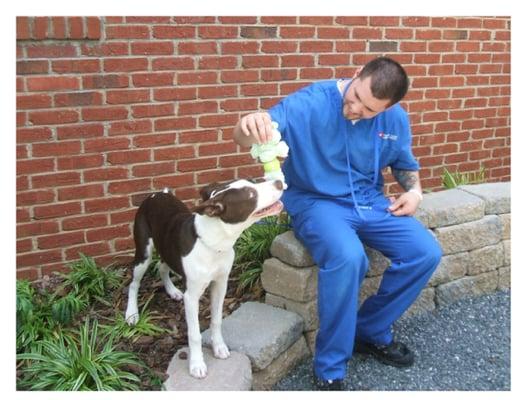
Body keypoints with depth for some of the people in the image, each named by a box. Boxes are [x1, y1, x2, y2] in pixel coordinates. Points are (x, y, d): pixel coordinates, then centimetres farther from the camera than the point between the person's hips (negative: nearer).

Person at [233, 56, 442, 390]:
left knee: (426, 253, -14)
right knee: (348, 257, -36)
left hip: (370, 202, 6)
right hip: (317, 202, -5)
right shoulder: (310, 103, -18)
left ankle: (371, 331, 8)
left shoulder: (396, 119, -1)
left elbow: (405, 163, 19)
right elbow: (247, 138, -28)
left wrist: (415, 191, -3)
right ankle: (330, 369, -16)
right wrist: (250, 126, -53)